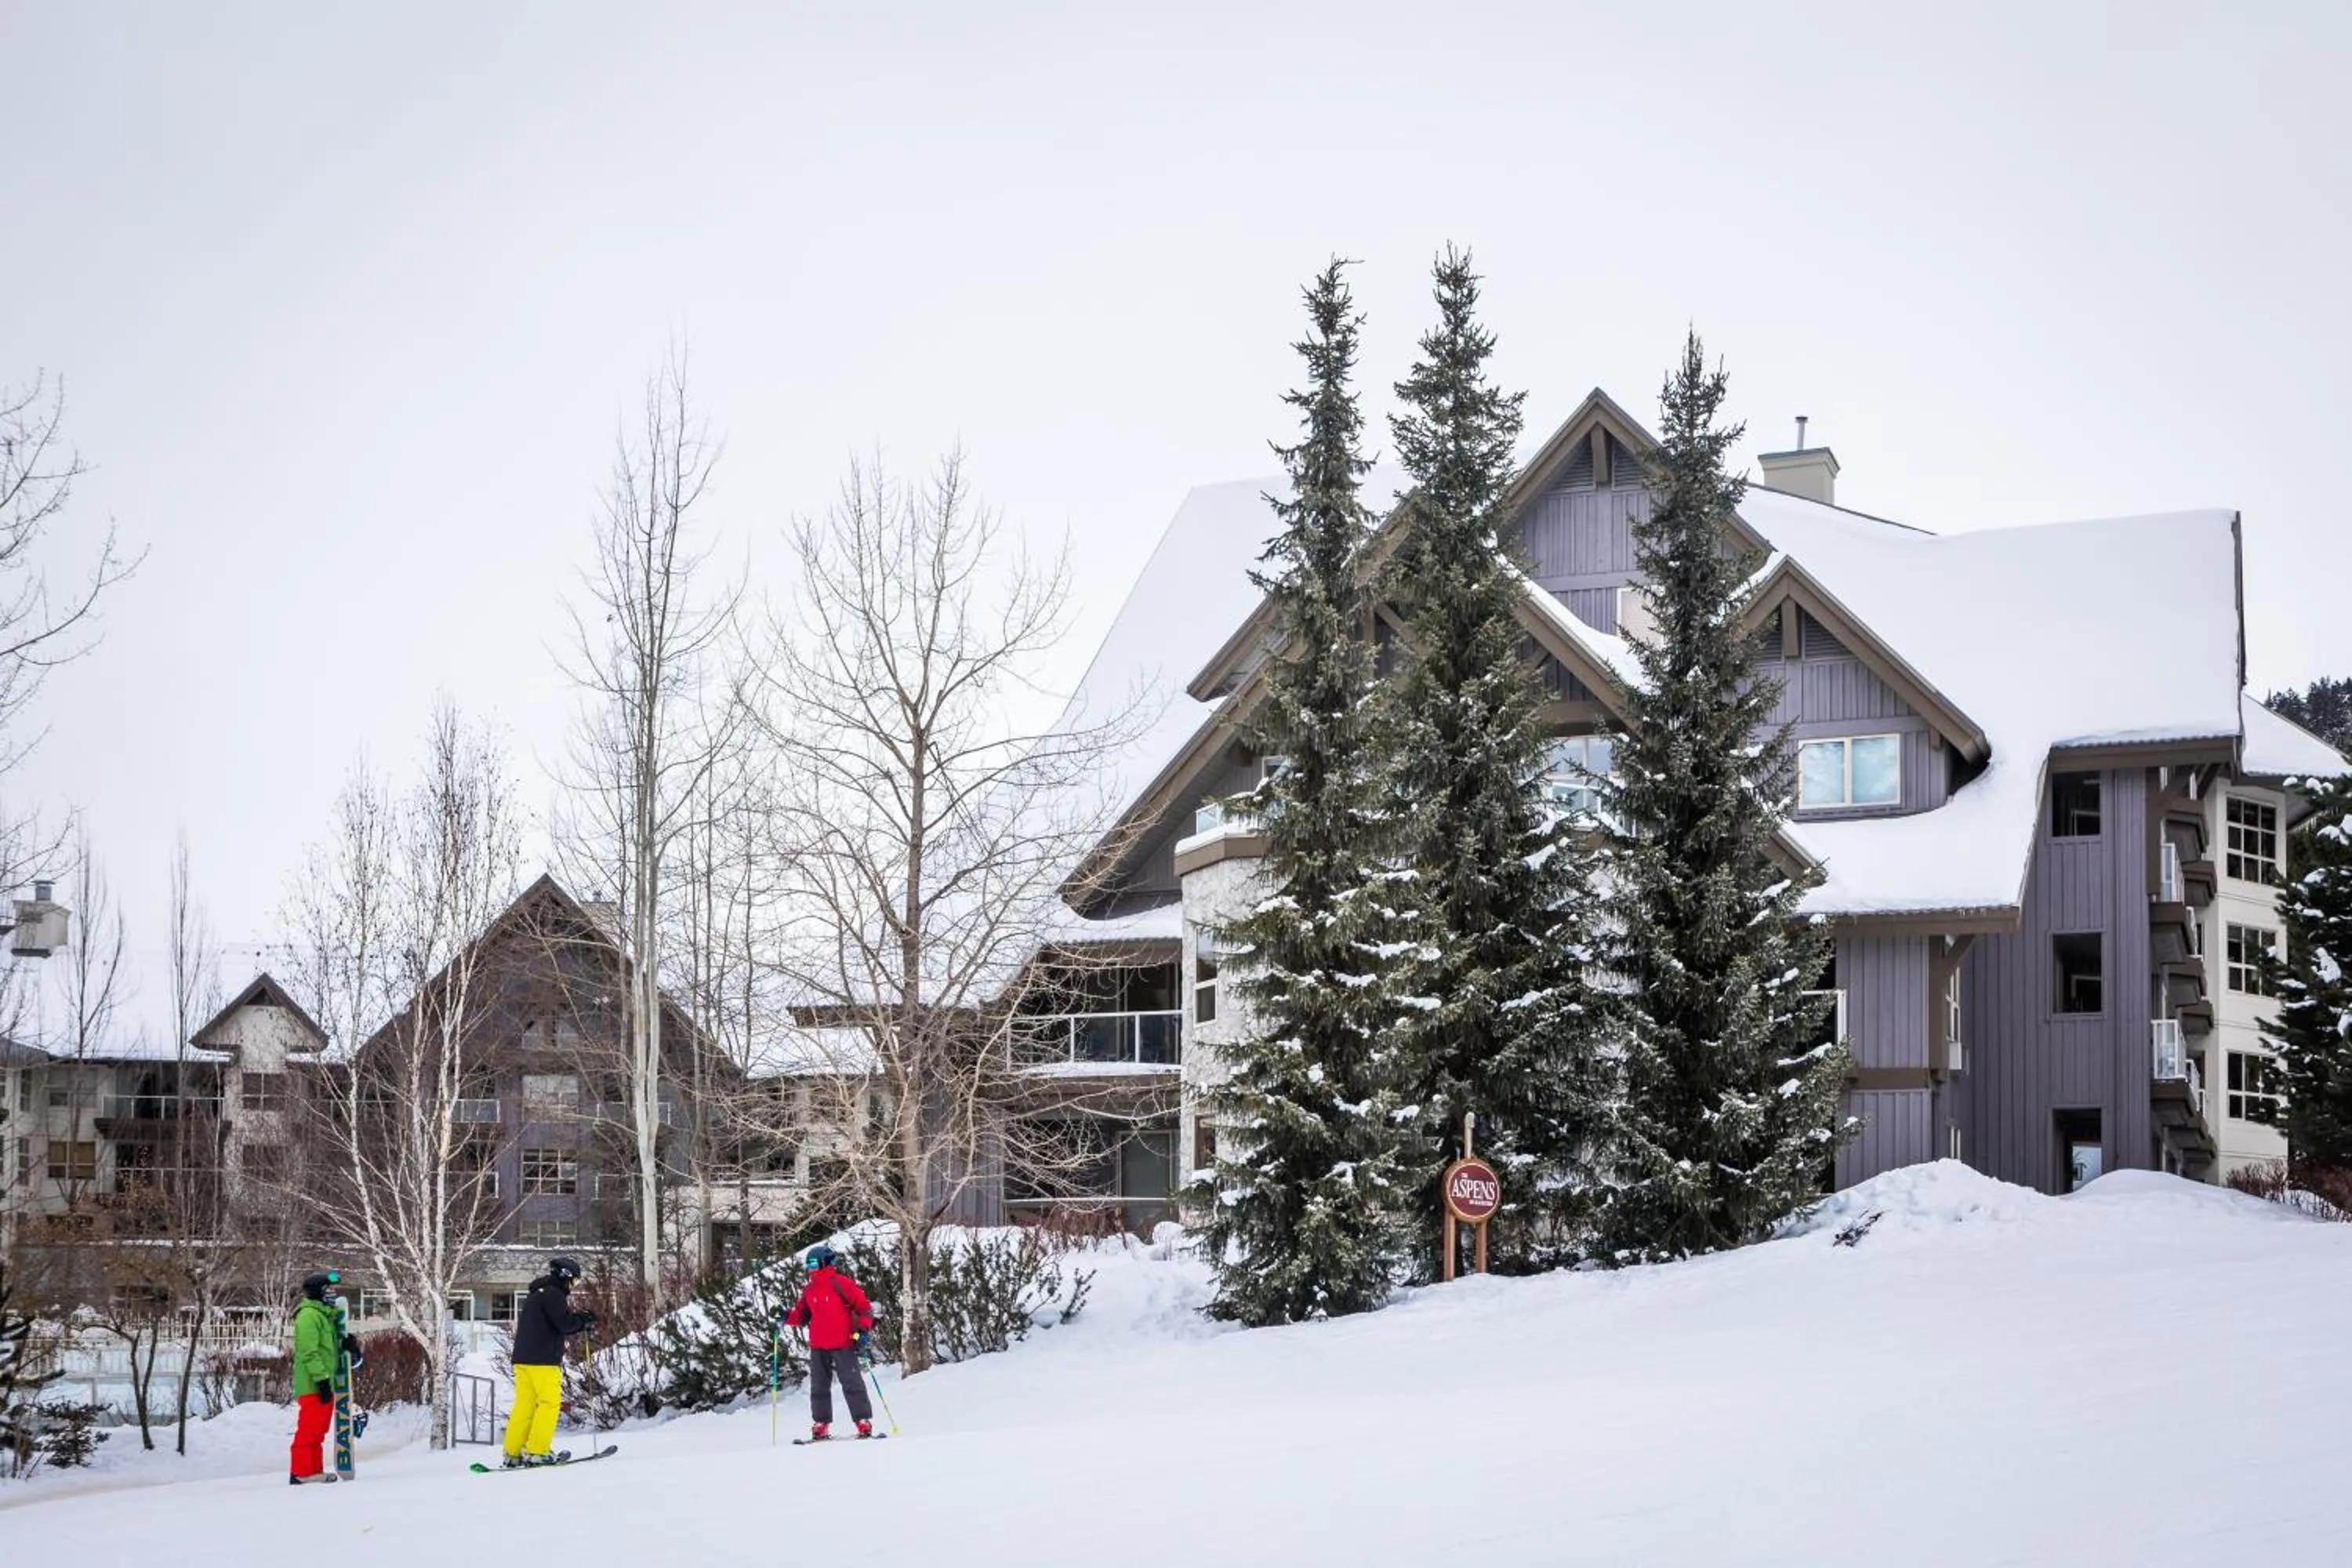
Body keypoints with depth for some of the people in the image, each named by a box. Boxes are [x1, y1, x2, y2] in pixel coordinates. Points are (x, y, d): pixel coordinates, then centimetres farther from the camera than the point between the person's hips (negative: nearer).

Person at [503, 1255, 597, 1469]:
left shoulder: (536, 1294, 23)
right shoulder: (552, 1294, -8)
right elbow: (565, 1324, -16)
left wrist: (581, 1323, 16)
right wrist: (585, 1320, 2)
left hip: (523, 1359, 9)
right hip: (543, 1360, -9)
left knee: (525, 1404, 7)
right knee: (550, 1403, -4)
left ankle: (513, 1453, 4)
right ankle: (536, 1451, -8)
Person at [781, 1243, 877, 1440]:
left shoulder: (841, 1284, -8)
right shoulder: (808, 1290, 10)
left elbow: (865, 1308, -6)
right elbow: (802, 1316, 15)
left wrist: (863, 1331, -14)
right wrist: (787, 1317, -4)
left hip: (843, 1345, -6)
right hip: (818, 1347, 6)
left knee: (852, 1384, -5)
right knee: (819, 1387, 7)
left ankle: (864, 1423, -1)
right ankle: (821, 1425, 14)